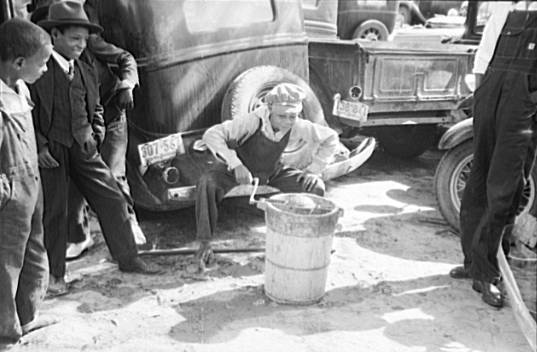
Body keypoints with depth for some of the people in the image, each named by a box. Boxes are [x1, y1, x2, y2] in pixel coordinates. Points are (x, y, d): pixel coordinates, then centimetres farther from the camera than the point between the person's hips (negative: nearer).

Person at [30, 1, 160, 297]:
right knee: (53, 213, 4)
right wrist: (39, 147, -15)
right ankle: (54, 275, 21)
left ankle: (127, 259, 22)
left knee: (113, 200, 6)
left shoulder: (87, 71, 10)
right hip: (51, 152, -5)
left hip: (84, 148, 5)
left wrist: (96, 136, 5)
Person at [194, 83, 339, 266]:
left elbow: (331, 138, -9)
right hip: (237, 168, -3)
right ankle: (205, 243, -18)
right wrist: (236, 165, -43)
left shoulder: (297, 127, -24)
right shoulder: (253, 121, -35)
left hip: (272, 171, 3)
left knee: (316, 187, -14)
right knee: (207, 184, -34)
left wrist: (314, 169, -14)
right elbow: (211, 135, -38)